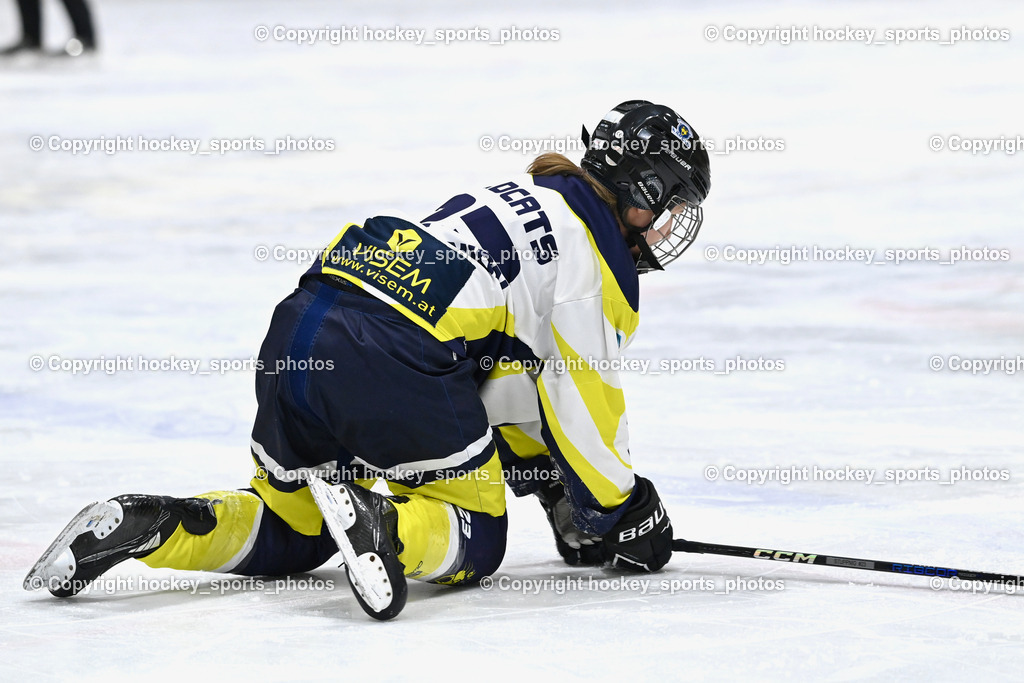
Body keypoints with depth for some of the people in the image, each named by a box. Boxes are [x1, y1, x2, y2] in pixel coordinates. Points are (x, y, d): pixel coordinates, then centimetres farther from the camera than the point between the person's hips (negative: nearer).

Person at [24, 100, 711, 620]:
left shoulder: (524, 201, 30)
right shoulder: (595, 254, 3)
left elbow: (508, 381, 36)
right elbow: (585, 406, 3)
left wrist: (549, 480, 38)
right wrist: (625, 512, 17)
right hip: (392, 364, -8)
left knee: (288, 535, 24)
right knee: (474, 541, 7)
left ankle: (145, 527, 1)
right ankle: (377, 524, -24)